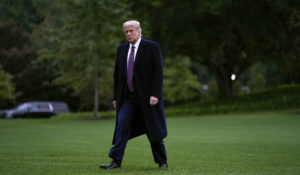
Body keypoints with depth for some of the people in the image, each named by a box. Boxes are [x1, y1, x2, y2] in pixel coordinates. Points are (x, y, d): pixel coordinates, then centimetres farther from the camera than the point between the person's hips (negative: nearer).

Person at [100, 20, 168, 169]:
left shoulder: (152, 47, -4)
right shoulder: (122, 49, 11)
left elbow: (158, 72, -8)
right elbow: (117, 74, 15)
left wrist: (155, 95, -16)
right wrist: (116, 96, 10)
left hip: (147, 97, -4)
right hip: (127, 98, 4)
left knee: (154, 130, 4)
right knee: (122, 127, -7)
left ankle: (162, 162, 17)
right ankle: (116, 161, -9)